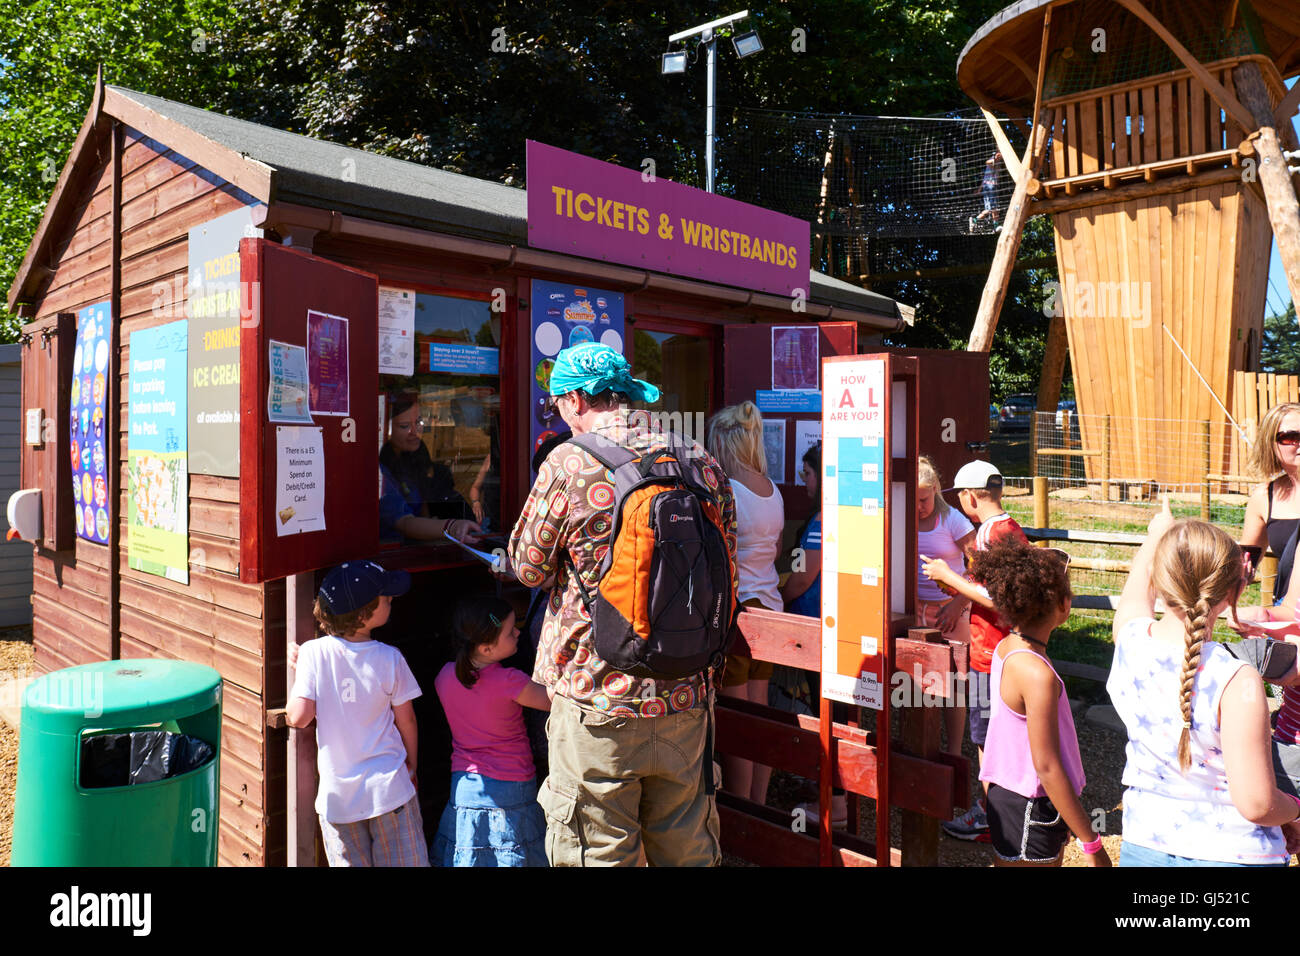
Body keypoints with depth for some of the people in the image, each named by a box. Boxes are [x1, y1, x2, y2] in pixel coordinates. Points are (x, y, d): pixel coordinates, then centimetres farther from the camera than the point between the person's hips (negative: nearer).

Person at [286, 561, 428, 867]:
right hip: (388, 787, -1)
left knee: (349, 862, 15)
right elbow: (406, 720, -1)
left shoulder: (313, 653, -12)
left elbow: (299, 717, -15)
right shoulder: (390, 659, -12)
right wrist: (411, 765, 17)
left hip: (338, 793, 1)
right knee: (402, 862, 13)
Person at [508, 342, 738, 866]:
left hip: (597, 707, -5)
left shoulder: (570, 463, -12)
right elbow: (724, 576, 11)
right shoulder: (704, 463, 3)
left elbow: (527, 566, 0)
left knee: (600, 854, 10)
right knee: (688, 852, 19)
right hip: (687, 701, 5)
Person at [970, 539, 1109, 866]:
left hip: (1006, 793, 8)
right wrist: (1092, 843, -15)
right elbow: (1047, 767, -22)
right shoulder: (1038, 674, -25)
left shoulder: (1005, 648, 0)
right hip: (1029, 811, -8)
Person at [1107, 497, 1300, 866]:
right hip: (1230, 854, -4)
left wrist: (1157, 533, 30)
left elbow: (1138, 586, 13)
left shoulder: (1130, 641, -12)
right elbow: (1256, 804, -21)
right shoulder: (1237, 683, -25)